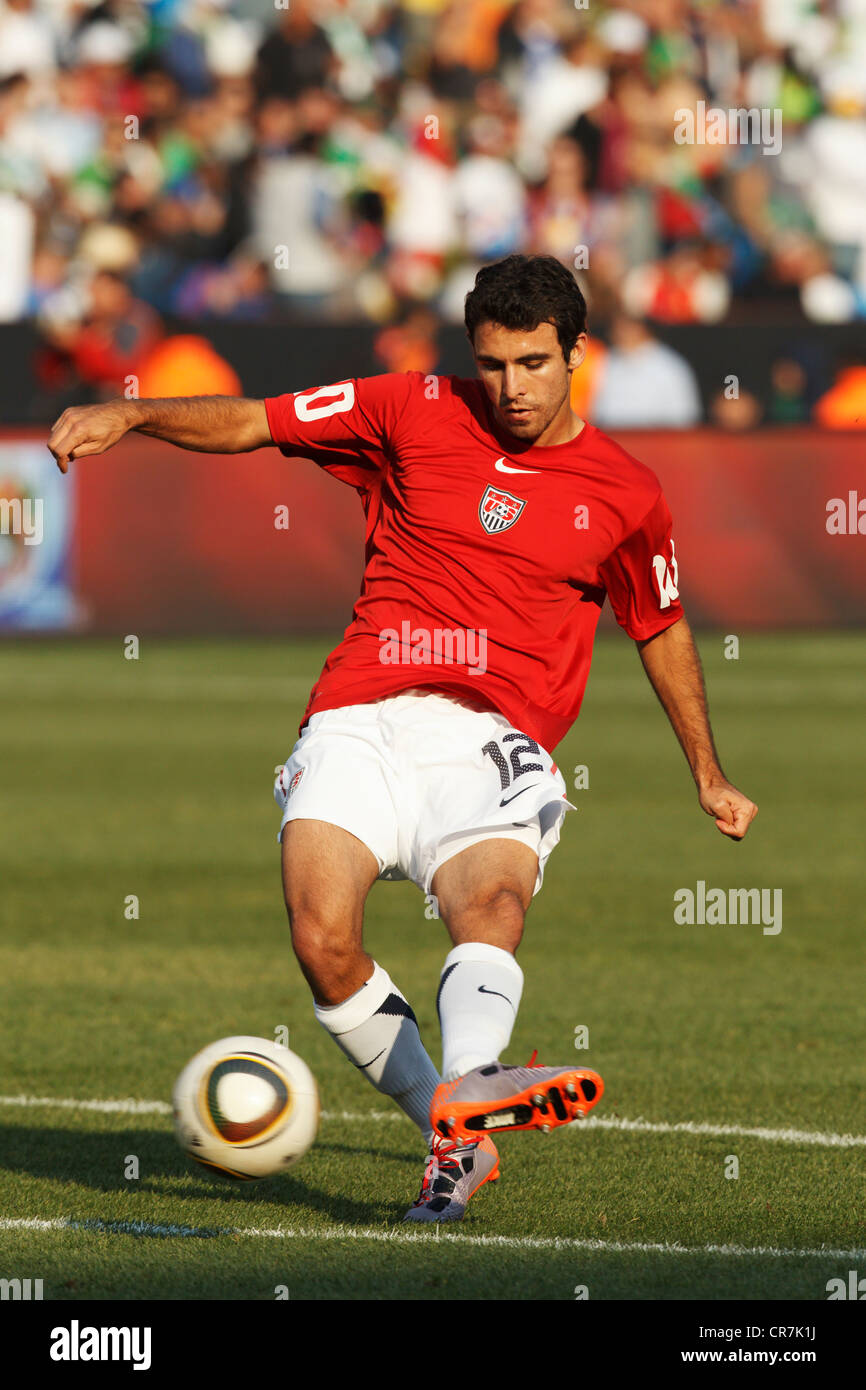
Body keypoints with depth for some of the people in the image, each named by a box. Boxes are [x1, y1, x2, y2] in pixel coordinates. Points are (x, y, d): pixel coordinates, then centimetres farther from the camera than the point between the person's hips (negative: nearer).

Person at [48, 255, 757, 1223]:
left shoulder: (624, 493, 14)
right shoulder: (416, 415, 11)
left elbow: (662, 632, 30)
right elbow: (251, 423, 10)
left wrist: (708, 777, 38)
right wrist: (131, 415, -7)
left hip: (491, 741, 0)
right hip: (362, 723, 0)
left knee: (494, 904, -32)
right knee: (323, 938, -24)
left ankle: (468, 1091, -59)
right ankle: (451, 1136, -10)